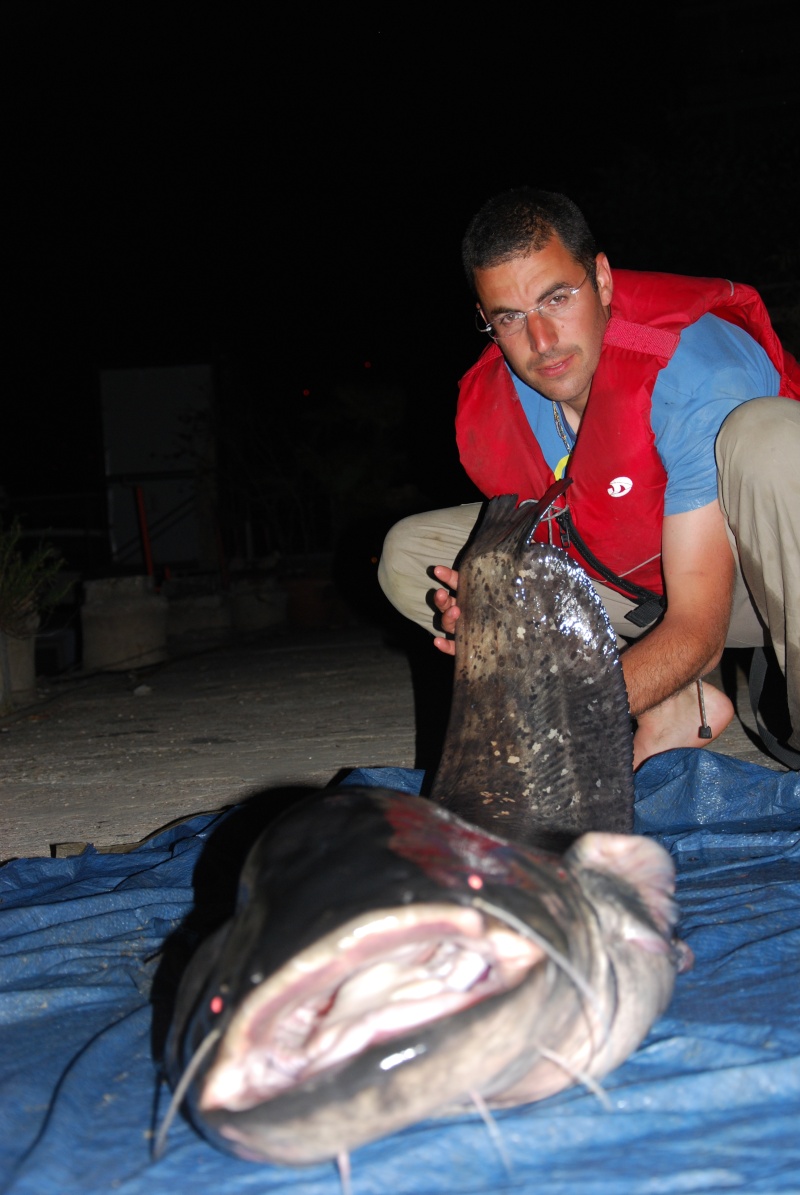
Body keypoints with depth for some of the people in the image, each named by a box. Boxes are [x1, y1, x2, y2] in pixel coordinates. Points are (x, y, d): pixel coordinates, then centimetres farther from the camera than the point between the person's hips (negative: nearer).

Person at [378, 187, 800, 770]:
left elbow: (698, 630, -33)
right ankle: (675, 707, -12)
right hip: (632, 584, 6)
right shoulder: (485, 409, -13)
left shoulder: (693, 370, -31)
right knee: (406, 555, -6)